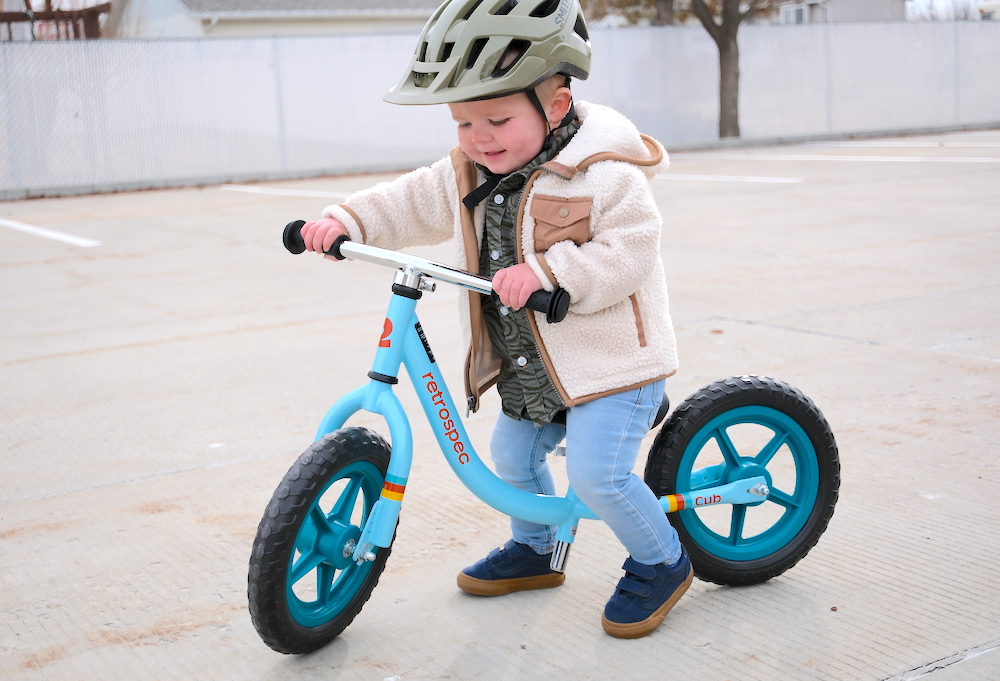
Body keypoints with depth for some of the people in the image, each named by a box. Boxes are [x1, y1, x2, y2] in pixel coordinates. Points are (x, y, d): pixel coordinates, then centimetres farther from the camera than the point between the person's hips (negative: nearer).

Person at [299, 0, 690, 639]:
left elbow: (630, 251, -28)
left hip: (608, 357, -8)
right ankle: (534, 550, 45)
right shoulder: (468, 174, 3)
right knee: (513, 451, 19)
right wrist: (346, 220, -7)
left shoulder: (604, 173, -21)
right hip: (527, 368, 9)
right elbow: (412, 204, 8)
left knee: (596, 473, -15)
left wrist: (545, 271, -38)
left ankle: (661, 562, 12)